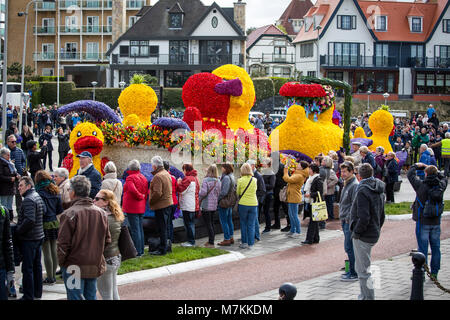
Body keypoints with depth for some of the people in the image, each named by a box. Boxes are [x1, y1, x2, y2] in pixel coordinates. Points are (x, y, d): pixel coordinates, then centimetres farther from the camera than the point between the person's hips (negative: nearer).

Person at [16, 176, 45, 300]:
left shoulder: (28, 200, -19)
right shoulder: (38, 196, 11)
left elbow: (29, 220, -28)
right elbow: (44, 211, 21)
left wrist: (17, 232, -16)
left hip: (29, 239, -10)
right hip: (38, 236, 10)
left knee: (27, 268, -4)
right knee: (37, 265, 17)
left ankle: (28, 296, -1)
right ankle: (37, 293, 26)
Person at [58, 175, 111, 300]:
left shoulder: (69, 214, -16)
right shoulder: (101, 213, 3)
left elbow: (63, 244, -15)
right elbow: (107, 241, 9)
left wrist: (61, 262, -1)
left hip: (74, 267, -5)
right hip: (95, 266, 5)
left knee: (75, 297, 3)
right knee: (91, 297, 15)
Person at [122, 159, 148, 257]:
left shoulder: (130, 178, -13)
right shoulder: (143, 178, 10)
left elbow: (133, 190, -27)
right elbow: (147, 192, 9)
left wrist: (140, 196, -12)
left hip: (132, 208, -8)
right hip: (141, 208, 8)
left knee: (134, 230, -6)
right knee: (140, 229, 15)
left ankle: (137, 251, -6)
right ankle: (141, 250, 20)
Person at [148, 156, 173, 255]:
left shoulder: (158, 176, -19)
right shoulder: (167, 174, 11)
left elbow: (157, 193, -24)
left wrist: (150, 202, -11)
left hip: (161, 206, -9)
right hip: (169, 203, 9)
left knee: (162, 228, -5)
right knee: (166, 227, 17)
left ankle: (162, 249, -1)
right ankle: (166, 246, 24)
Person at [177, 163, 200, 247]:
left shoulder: (187, 179, -17)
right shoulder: (195, 178, 14)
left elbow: (181, 190, -17)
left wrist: (179, 183, 2)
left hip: (187, 206, -10)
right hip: (194, 205, 10)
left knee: (188, 223, -5)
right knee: (191, 223, 15)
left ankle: (191, 241, -3)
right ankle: (192, 240, 20)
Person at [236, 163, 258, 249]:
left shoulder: (240, 180, -10)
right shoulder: (254, 180, -2)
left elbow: (237, 192, 1)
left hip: (243, 204, -2)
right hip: (253, 204, 2)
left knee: (243, 224, 11)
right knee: (251, 225, 7)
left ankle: (244, 242, 13)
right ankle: (250, 244, 8)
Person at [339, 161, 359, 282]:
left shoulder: (355, 185, -15)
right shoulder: (346, 184, 15)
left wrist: (349, 219, -19)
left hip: (350, 221, -10)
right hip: (345, 221, 10)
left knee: (349, 248, -7)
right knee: (349, 248, 15)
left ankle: (354, 274, -2)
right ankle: (352, 271, 23)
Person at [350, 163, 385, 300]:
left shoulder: (363, 191, -18)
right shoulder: (379, 191, 11)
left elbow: (364, 217, -25)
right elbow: (382, 215, 19)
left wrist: (356, 232, -14)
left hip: (363, 236, -9)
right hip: (374, 235, 9)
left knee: (363, 271, -3)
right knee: (362, 267, 21)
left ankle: (369, 297, -1)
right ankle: (364, 296, 27)